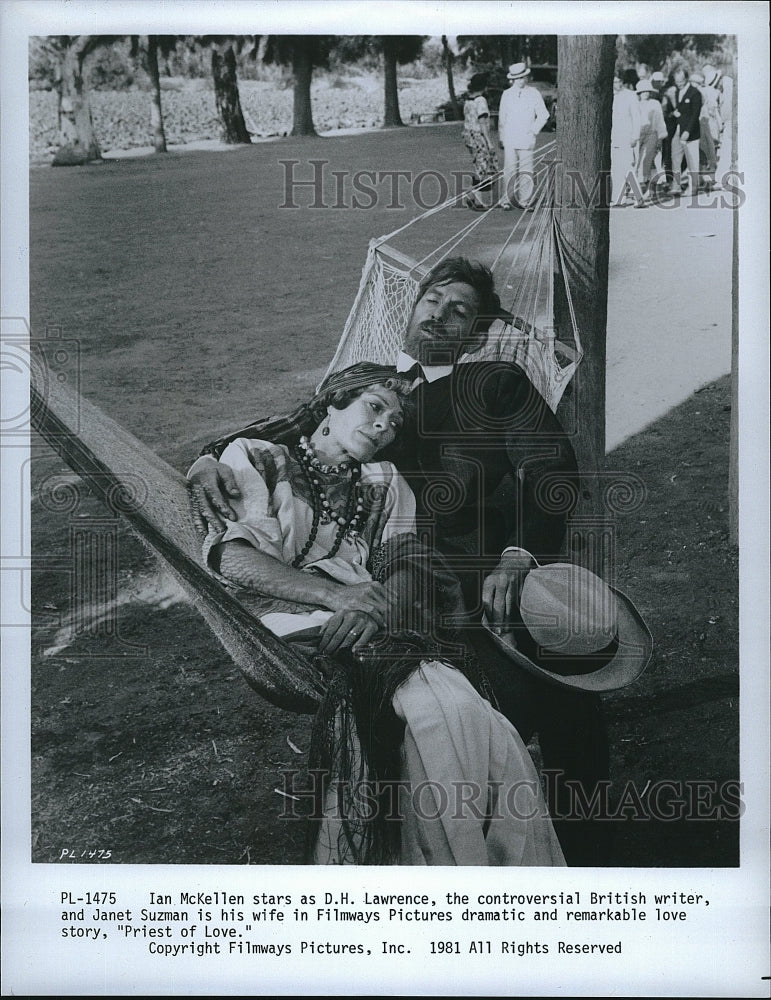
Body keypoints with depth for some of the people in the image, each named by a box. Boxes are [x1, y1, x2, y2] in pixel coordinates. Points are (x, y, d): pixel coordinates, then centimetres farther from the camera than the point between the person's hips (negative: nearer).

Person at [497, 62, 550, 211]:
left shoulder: (534, 94, 5)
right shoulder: (506, 94, 8)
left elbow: (543, 116, 8)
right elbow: (501, 118, 14)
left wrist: (533, 131, 0)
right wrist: (501, 137, 11)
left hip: (526, 139, 0)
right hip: (509, 139, 0)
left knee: (526, 170, -2)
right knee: (510, 170, -4)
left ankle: (525, 200, 4)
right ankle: (507, 200, 0)